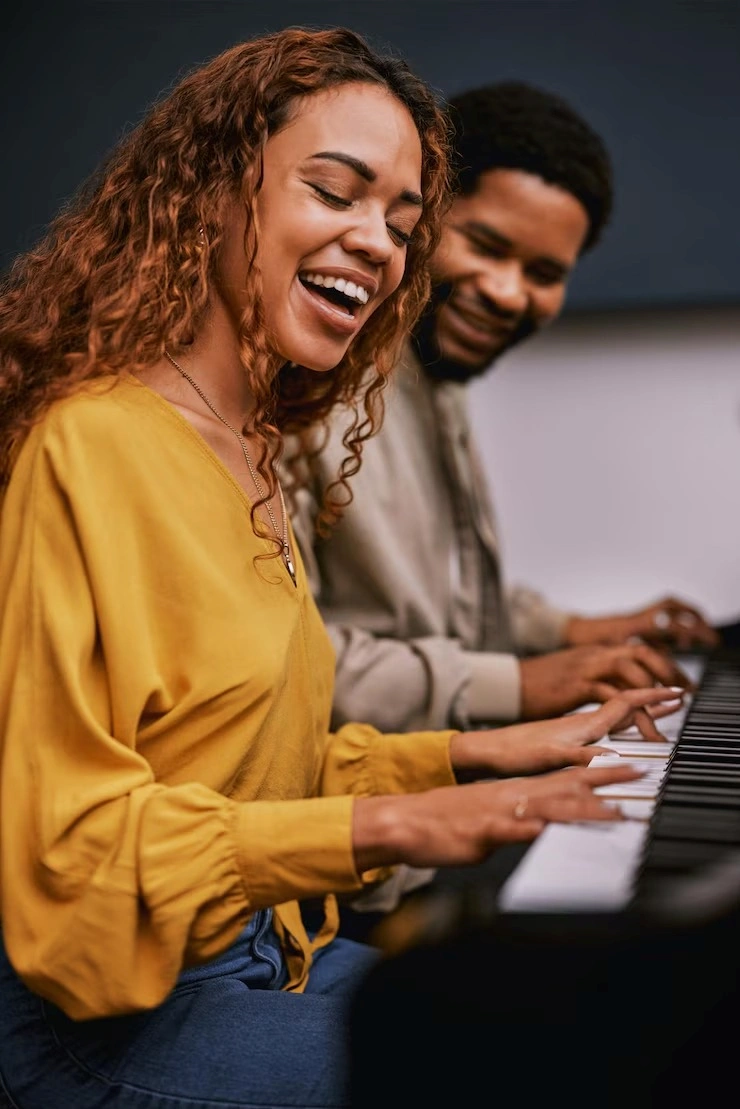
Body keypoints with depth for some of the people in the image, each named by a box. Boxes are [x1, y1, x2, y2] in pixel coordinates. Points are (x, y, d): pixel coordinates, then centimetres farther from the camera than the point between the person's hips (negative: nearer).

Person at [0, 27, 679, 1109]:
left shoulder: (249, 457, 9)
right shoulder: (94, 443, -20)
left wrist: (487, 755, 6)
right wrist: (387, 828, -25)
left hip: (267, 962, 8)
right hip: (125, 1018, -8)